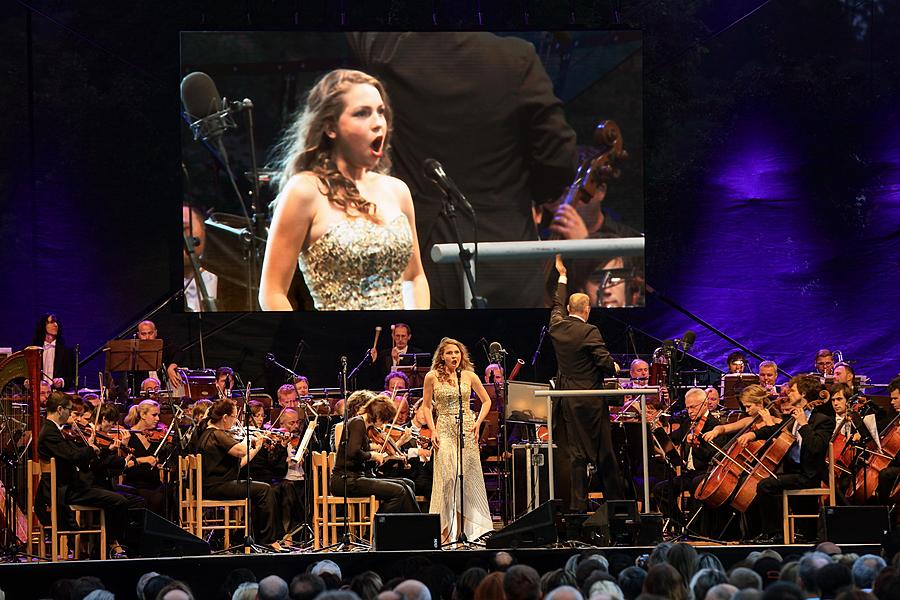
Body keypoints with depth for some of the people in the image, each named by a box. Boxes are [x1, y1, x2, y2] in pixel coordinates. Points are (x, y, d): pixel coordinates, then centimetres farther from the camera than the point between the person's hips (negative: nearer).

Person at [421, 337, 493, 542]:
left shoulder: (469, 376, 6)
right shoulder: (432, 377, 2)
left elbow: (486, 401, 16)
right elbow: (426, 406, 8)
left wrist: (478, 423, 2)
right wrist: (433, 431, -4)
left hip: (467, 430, 2)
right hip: (445, 430, -2)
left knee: (469, 478, 2)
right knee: (447, 477, -14)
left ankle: (471, 528, 10)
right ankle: (447, 529, -13)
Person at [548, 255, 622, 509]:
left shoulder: (557, 326, 3)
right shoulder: (589, 332, -14)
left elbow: (557, 306, 24)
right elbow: (605, 362, -18)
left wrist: (562, 277, 36)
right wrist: (614, 367, 6)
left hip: (567, 401, 6)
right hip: (590, 400, -6)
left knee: (576, 454, 6)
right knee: (603, 453, 3)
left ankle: (578, 504, 3)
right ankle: (615, 499, 9)